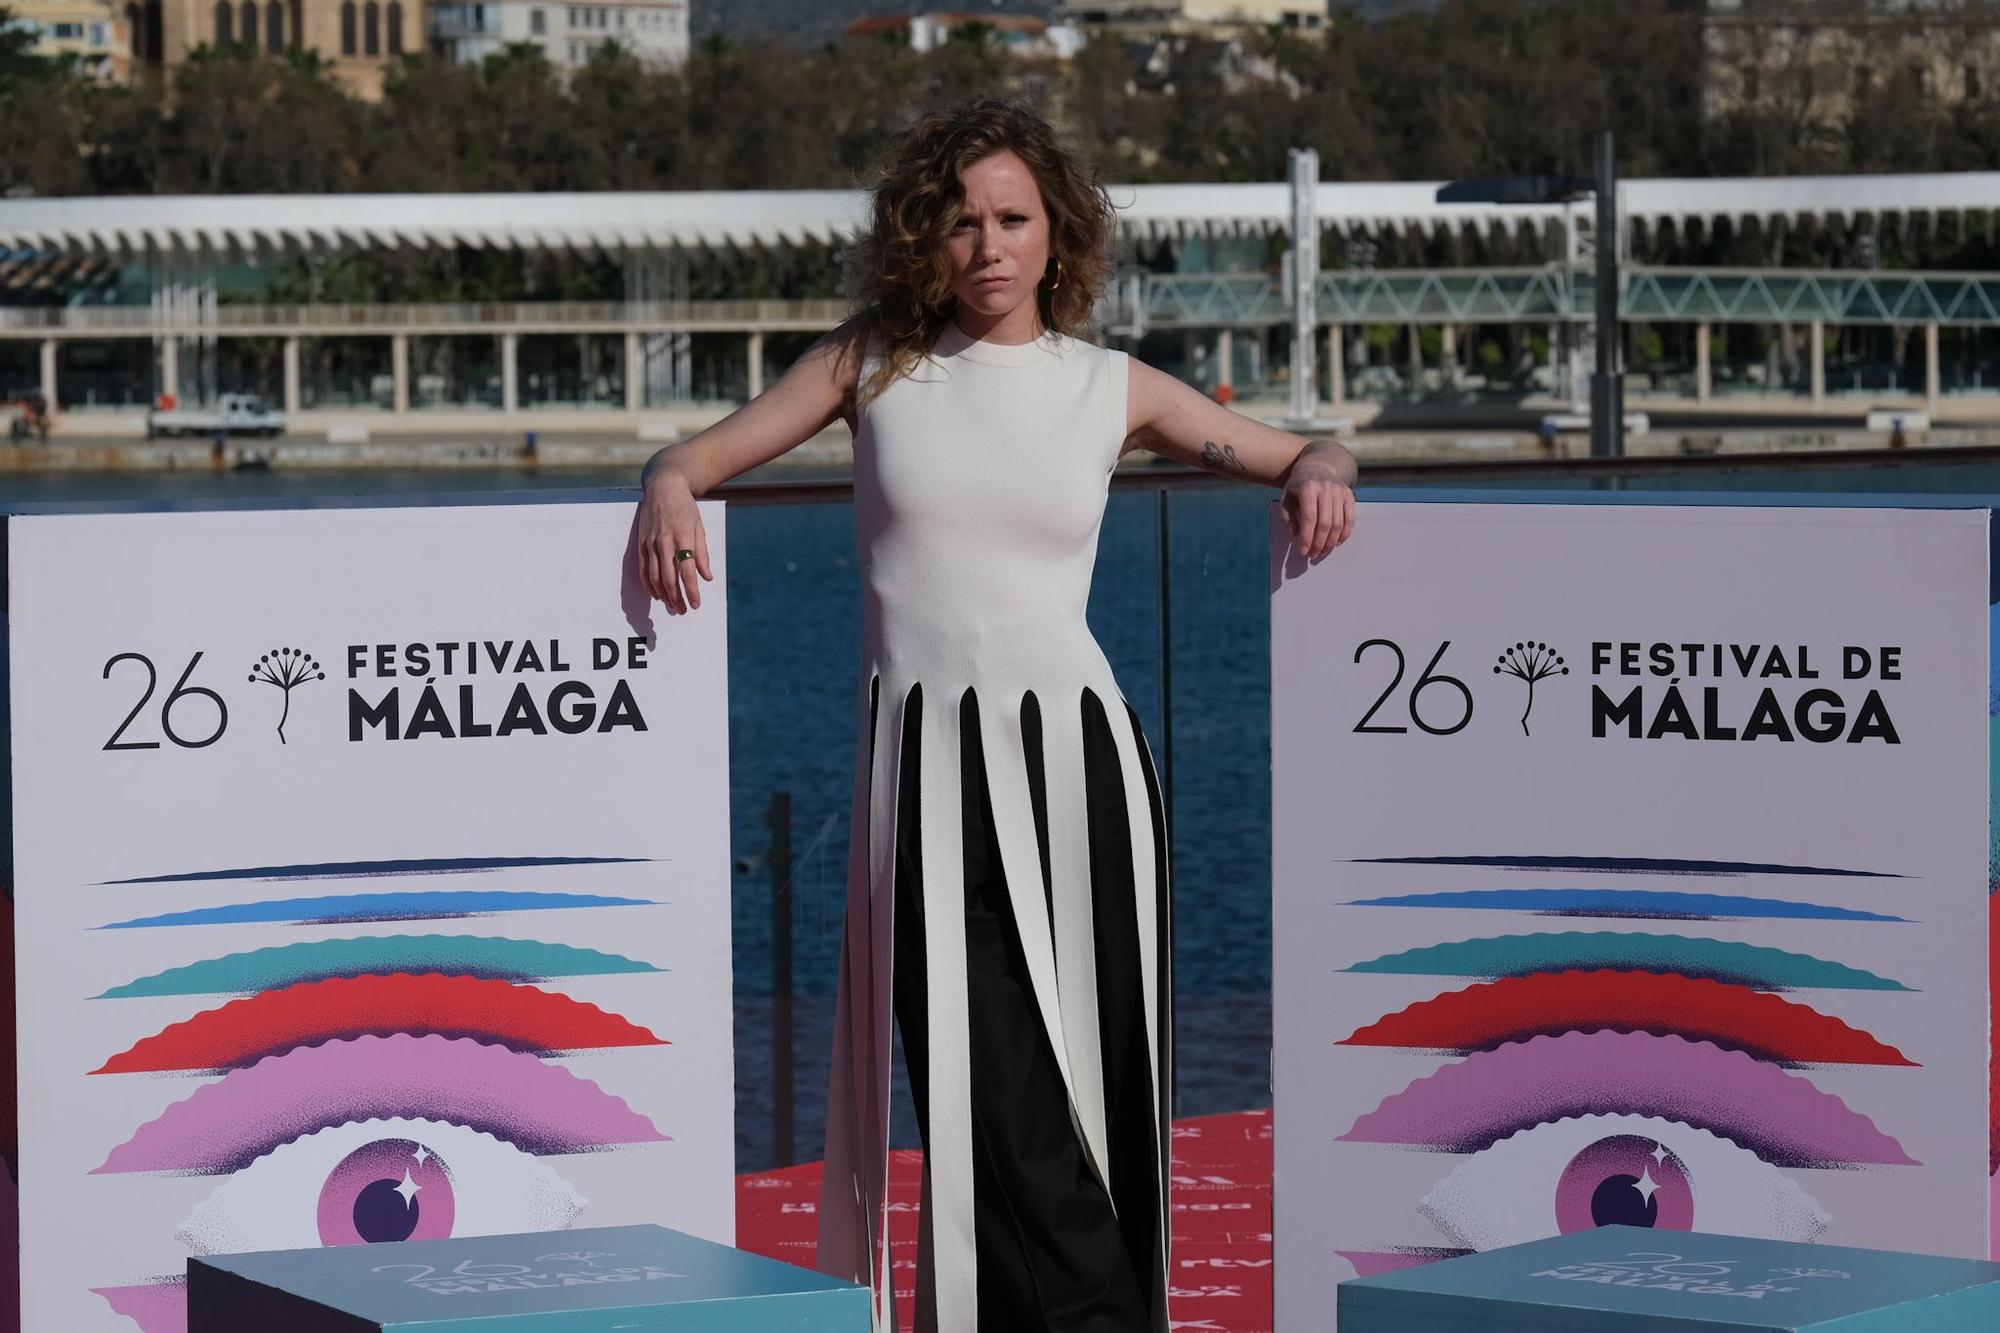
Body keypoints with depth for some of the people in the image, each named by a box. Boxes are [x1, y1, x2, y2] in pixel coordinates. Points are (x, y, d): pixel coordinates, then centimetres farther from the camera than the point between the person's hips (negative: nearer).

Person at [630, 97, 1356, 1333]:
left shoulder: (1112, 387, 11)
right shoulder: (876, 360, 10)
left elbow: (1299, 456, 20)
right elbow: (705, 451, 12)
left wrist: (1319, 475, -2)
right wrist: (671, 487, -11)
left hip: (1074, 752, 1)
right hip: (929, 758, -1)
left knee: (1093, 1075, -2)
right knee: (993, 1079, -11)